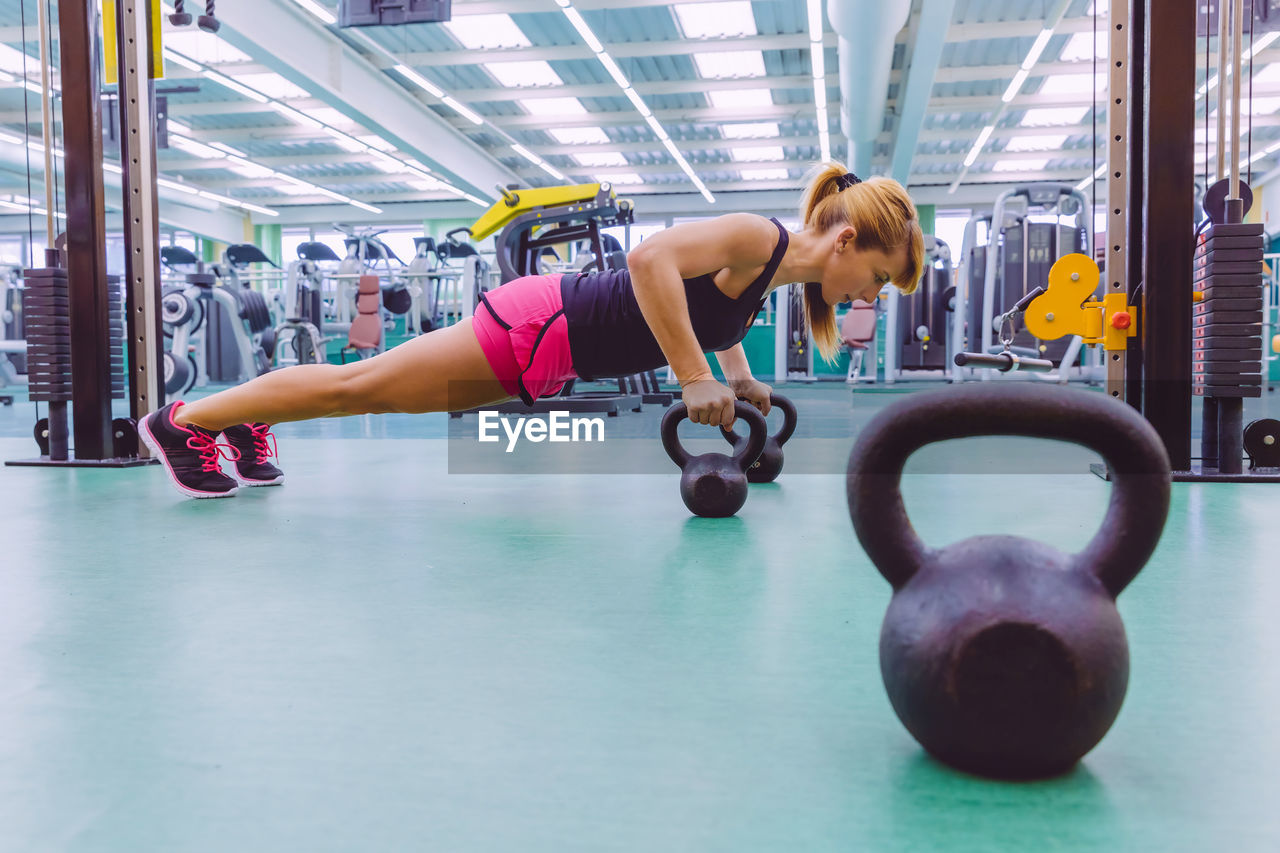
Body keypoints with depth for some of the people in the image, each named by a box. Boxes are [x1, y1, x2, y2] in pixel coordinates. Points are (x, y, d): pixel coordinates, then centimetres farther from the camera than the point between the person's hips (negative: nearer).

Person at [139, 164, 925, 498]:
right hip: (539, 331, -8)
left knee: (373, 387, 19)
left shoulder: (777, 270, 7)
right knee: (361, 383, 3)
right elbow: (651, 257, -36)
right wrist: (694, 378, -33)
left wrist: (739, 376, 17)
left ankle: (251, 424, 37)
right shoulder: (757, 238, -21)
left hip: (552, 344, 8)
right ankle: (186, 421, 19)